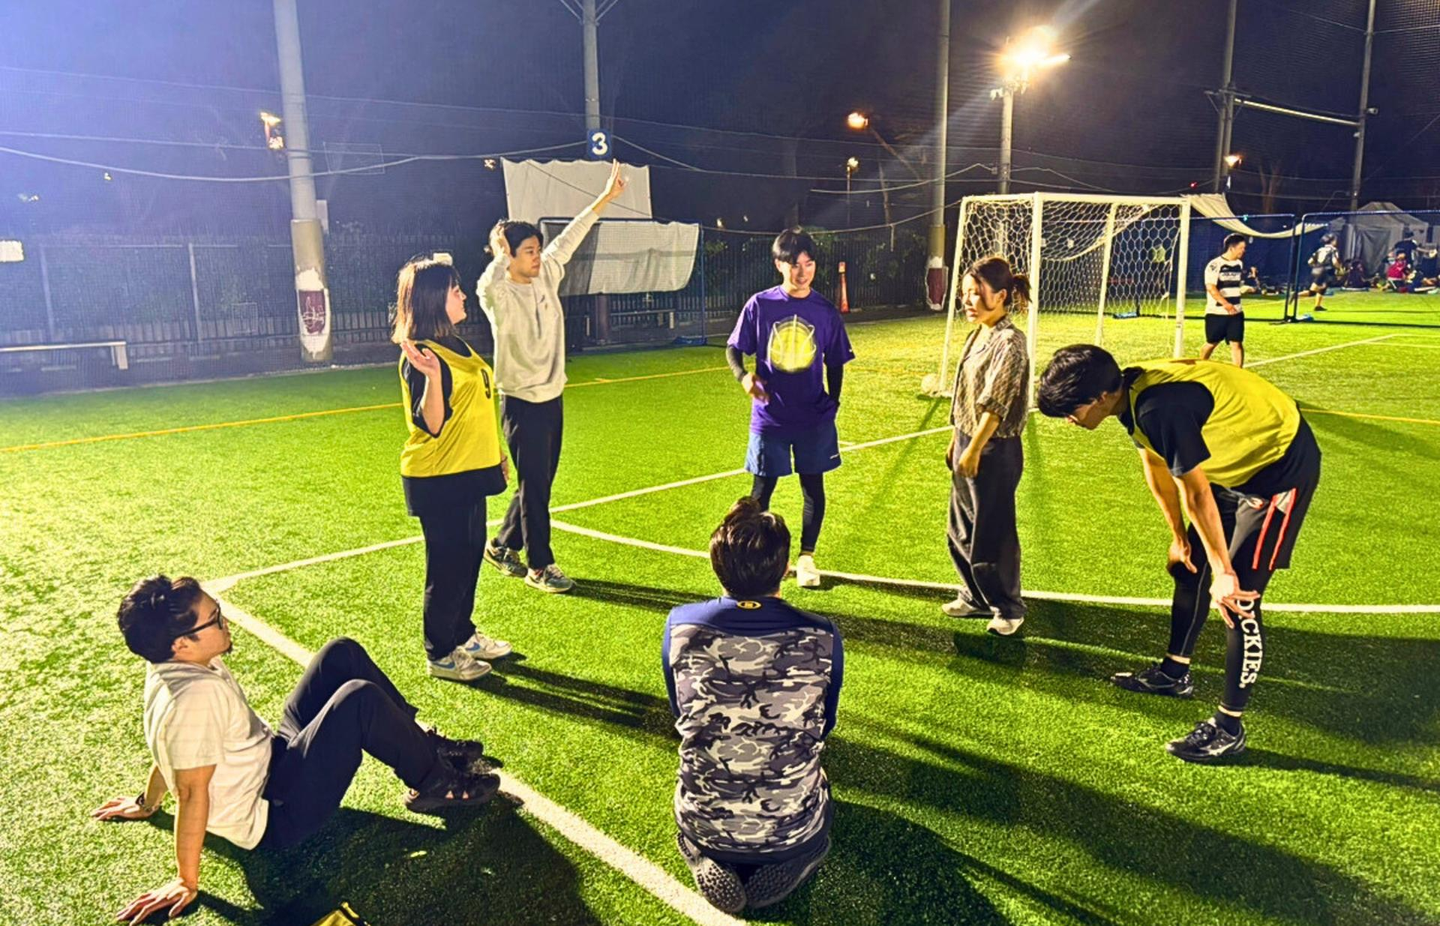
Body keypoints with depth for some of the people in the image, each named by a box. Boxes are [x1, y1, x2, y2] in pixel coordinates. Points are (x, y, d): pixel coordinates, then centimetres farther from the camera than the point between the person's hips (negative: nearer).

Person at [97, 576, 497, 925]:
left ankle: (425, 746, 10)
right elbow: (192, 791, -27)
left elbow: (176, 746, 11)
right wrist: (186, 883, -20)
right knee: (360, 698, -26)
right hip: (274, 817, -9)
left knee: (342, 653, 0)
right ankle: (434, 783, -3)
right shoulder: (197, 696, -32)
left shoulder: (175, 667, -4)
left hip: (273, 753, 10)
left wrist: (147, 803, 25)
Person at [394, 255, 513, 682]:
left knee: (469, 556, 18)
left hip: (468, 473, 9)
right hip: (439, 480, -9)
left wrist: (495, 454, 21)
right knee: (447, 566, 2)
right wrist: (432, 377, -40)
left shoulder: (455, 345, 9)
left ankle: (463, 634, 35)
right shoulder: (423, 356, -20)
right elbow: (430, 424, -25)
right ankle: (439, 655, 18)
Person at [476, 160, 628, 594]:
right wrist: (501, 254, -24)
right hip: (522, 404, -7)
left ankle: (502, 546, 34)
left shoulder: (547, 276, 4)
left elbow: (570, 238, 12)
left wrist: (606, 197, 15)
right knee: (534, 487, 1)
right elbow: (489, 284, -40)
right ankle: (540, 566, 16)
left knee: (539, 485, 16)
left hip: (553, 399, 7)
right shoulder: (499, 295, -15)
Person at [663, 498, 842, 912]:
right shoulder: (821, 638, -17)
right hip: (792, 828, 0)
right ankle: (789, 865, 6)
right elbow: (824, 727, 2)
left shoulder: (680, 626, -15)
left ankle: (706, 864, 7)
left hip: (704, 825, 1)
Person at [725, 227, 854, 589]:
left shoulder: (826, 311, -2)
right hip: (770, 417, -1)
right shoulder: (760, 305, -6)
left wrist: (832, 404, 6)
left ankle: (806, 556, 25)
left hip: (814, 418, 1)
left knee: (813, 487, 8)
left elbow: (835, 363, 8)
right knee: (763, 488, 8)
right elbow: (733, 349, 0)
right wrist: (744, 376, -19)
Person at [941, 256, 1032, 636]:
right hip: (967, 444, 9)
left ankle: (1008, 608, 18)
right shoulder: (977, 335, 10)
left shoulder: (1009, 341, -17)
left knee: (993, 533, 1)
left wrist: (974, 449, -19)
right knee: (961, 528, 17)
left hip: (994, 450, -9)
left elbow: (994, 405, -20)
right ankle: (976, 597, 33)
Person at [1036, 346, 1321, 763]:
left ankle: (1229, 729, 3)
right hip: (1237, 462, 10)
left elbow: (1197, 494, -27)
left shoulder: (1161, 409, -35)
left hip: (1283, 466, -10)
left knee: (1237, 599, -10)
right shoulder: (1132, 390, -7)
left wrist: (1223, 571, -17)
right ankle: (1174, 673, 35)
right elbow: (1156, 465, 6)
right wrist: (1179, 536, 13)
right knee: (1188, 567, 17)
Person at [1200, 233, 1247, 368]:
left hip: (1236, 312, 5)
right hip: (1216, 313, -5)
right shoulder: (1215, 265, -12)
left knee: (1237, 343, -4)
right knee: (1211, 343, 8)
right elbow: (1211, 288, -23)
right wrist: (1226, 304, -32)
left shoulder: (1239, 264, 10)